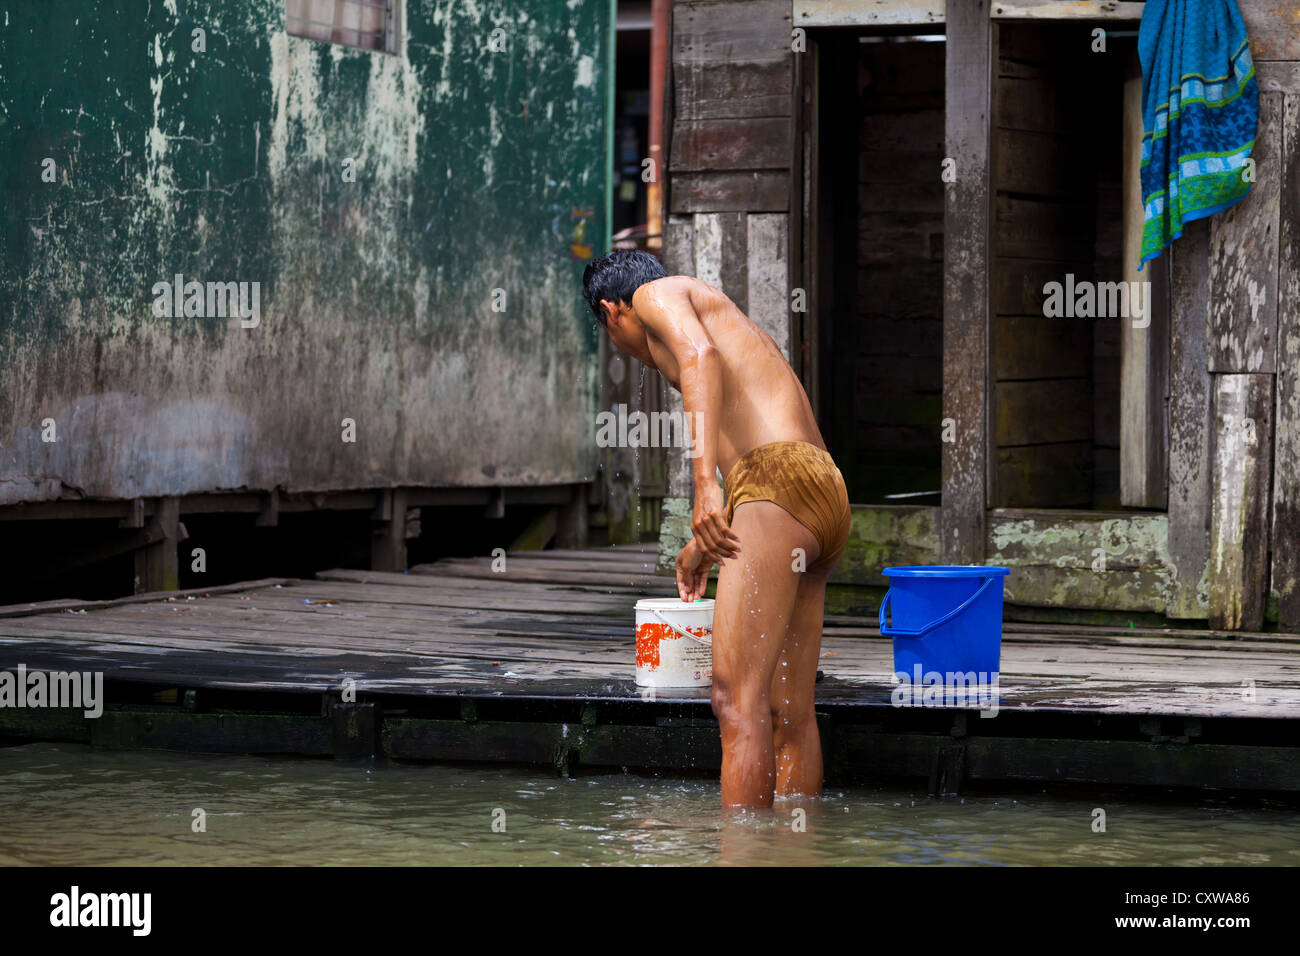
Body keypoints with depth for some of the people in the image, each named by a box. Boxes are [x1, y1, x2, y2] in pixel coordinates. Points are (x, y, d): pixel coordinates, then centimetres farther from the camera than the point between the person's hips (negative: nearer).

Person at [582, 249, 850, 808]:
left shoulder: (658, 295, 9)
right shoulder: (718, 312, 35)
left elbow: (699, 355, -15)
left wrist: (704, 480, -28)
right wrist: (700, 549, 60)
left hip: (778, 482, -9)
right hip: (826, 496, 9)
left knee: (738, 701, -13)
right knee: (791, 710, 10)